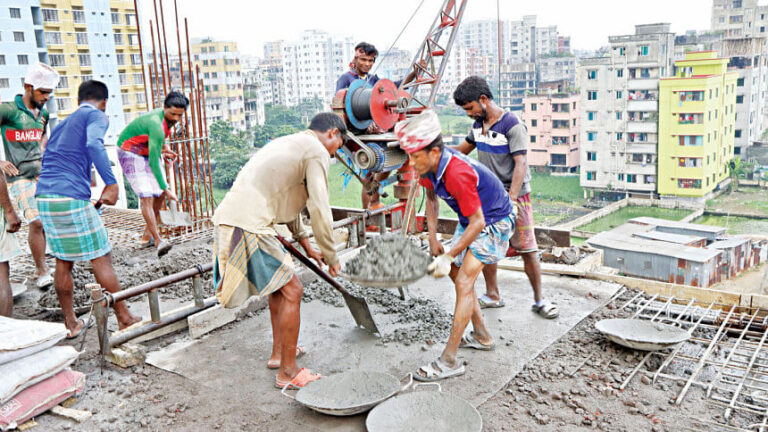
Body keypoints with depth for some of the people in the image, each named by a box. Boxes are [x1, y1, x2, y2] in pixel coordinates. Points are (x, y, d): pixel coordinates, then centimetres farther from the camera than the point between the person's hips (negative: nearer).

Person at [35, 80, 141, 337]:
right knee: (101, 259, 0)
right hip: (72, 197, -8)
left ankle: (70, 323, 22)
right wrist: (111, 184, -24)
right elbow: (94, 144, -20)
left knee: (63, 262, 15)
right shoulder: (96, 116, 1)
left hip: (44, 196, 8)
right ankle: (124, 319, 8)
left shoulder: (63, 123, 25)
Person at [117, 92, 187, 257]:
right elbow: (154, 163, -35)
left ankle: (147, 236, 15)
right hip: (130, 154, -9)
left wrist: (164, 148, -1)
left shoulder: (167, 117, -6)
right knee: (146, 196, -21)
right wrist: (166, 189, -34)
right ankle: (158, 241, -28)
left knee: (160, 194, 7)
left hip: (146, 153, 9)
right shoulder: (157, 126, -34)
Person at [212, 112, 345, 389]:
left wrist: (307, 246, 33)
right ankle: (288, 372, 9)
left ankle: (279, 352, 35)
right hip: (248, 226, -10)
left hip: (228, 218, 10)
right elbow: (319, 210, -10)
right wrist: (331, 257, 1)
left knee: (280, 282, 23)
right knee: (291, 291, -1)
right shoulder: (317, 151, -4)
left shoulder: (289, 143, 26)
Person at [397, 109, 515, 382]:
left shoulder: (457, 174, -37)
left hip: (493, 221, -9)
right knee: (456, 273, 15)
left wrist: (448, 257, -30)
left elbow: (477, 222, -32)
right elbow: (431, 197, 9)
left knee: (464, 281, -15)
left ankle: (449, 361, -12)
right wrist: (433, 238, 3)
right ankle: (481, 336, 31)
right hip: (470, 220, 9)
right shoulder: (429, 165, -11)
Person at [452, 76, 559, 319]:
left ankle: (539, 300, 11)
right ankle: (492, 295, 21)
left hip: (515, 196, -6)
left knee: (527, 250, -2)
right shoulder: (478, 124, 8)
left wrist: (511, 199, -28)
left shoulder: (512, 125, -15)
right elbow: (464, 149, 25)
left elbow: (520, 165, -20)